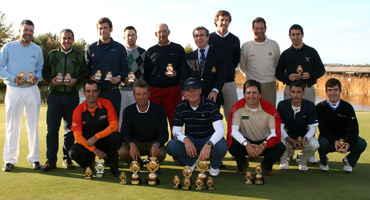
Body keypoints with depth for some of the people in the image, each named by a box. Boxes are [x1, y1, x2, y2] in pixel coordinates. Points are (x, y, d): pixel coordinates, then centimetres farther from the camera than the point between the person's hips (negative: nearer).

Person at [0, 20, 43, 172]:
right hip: (14, 90, -2)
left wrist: (36, 78, -9)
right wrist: (14, 78, -15)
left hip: (32, 90, 2)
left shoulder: (37, 49, 11)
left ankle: (34, 158, 12)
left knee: (33, 125, 4)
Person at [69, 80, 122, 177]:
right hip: (87, 143, 0)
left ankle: (113, 167, -6)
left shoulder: (106, 104, -8)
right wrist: (94, 150, -24)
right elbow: (78, 136, -12)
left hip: (104, 141, 0)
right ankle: (88, 166, 8)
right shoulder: (78, 110, -8)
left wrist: (96, 137, -26)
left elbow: (114, 126, -16)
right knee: (74, 153, -29)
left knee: (116, 136, -32)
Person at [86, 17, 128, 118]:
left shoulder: (120, 48, 8)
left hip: (113, 92, -1)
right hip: (96, 91, 1)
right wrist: (91, 77, -6)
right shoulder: (91, 49, 11)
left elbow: (125, 68, 9)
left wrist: (119, 77, -10)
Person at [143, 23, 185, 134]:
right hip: (154, 91, 1)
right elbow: (146, 73, 14)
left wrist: (176, 73, -11)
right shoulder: (151, 51, 13)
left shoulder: (178, 49, 9)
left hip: (173, 90, -1)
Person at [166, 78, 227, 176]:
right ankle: (191, 161, 10)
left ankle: (214, 165, 4)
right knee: (171, 147, -26)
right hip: (190, 140, 3)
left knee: (221, 146, -36)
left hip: (209, 139, -2)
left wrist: (208, 145, -47)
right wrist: (185, 140, -30)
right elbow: (176, 130, -5)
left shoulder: (211, 105, -17)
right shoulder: (181, 107, -5)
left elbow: (220, 130, -27)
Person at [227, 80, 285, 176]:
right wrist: (246, 144, -36)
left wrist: (263, 146, -35)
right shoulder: (238, 107, -14)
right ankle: (242, 164, 6)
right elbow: (232, 130, -20)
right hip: (246, 142, -1)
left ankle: (267, 165, 8)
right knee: (233, 146, -33)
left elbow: (276, 132, -18)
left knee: (280, 148, -29)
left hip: (264, 142, 1)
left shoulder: (269, 108, -14)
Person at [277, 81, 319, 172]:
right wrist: (290, 140, -29)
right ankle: (284, 159, 6)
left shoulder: (310, 106, -11)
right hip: (287, 136, 0)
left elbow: (312, 128, -8)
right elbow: (280, 127, -11)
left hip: (303, 136, 1)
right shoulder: (282, 105, -12)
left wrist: (305, 139, -29)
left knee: (315, 144, -31)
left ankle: (302, 161, 5)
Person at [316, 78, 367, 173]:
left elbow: (354, 129, -9)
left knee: (362, 143, -25)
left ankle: (348, 161, 9)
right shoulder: (320, 107, -8)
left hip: (344, 137, 2)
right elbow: (322, 128, -15)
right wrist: (334, 141, -31)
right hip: (328, 138, -2)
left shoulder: (347, 107, -4)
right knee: (322, 143, -37)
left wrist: (348, 143, -28)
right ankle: (323, 161, 2)